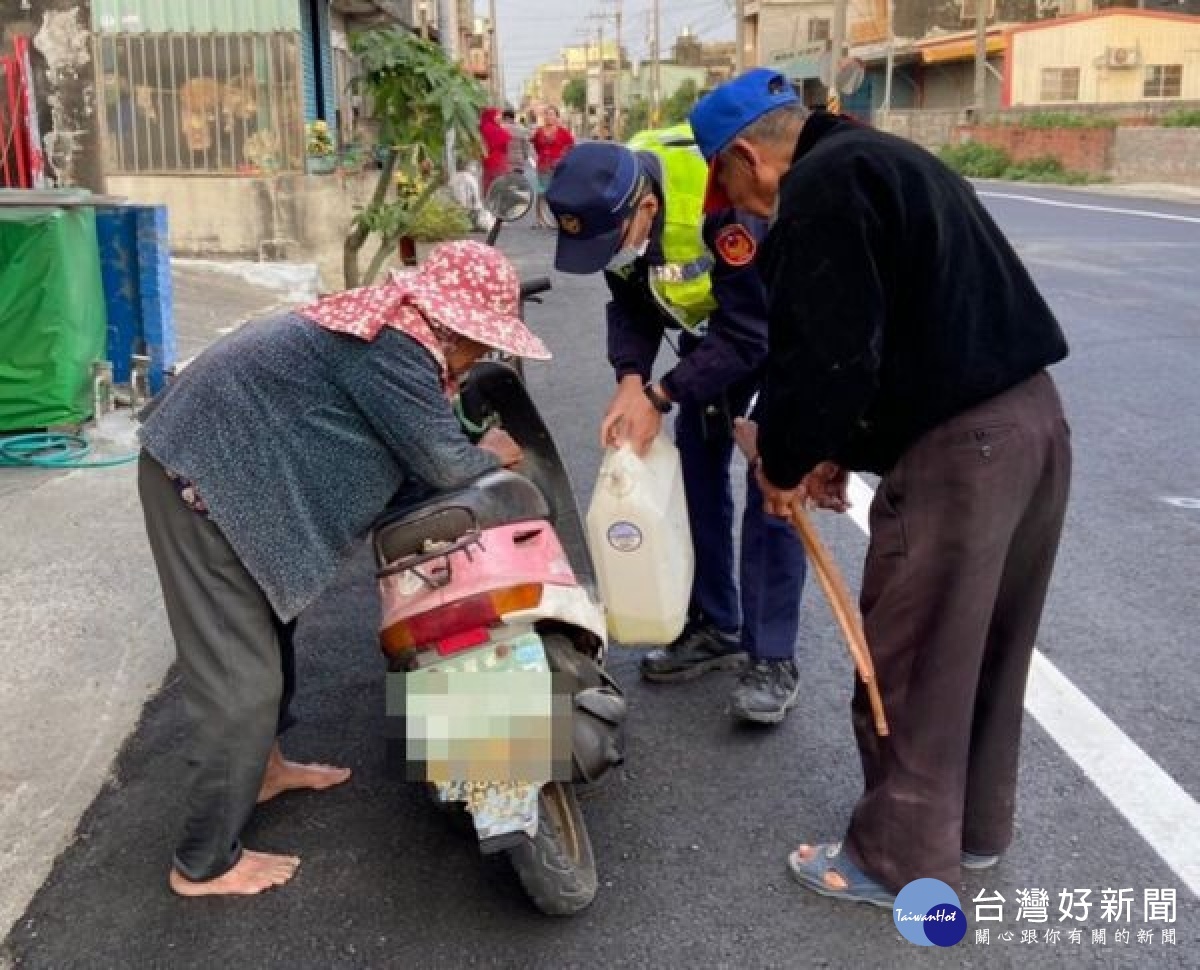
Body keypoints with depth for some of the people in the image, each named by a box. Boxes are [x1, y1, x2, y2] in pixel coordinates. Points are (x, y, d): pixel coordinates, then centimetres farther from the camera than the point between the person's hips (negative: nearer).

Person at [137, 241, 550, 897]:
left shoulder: (389, 323, 11)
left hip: (213, 460, 11)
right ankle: (204, 864, 9)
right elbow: (443, 462, -15)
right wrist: (492, 455, 3)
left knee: (266, 628, 25)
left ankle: (260, 766, 45)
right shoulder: (396, 346, -20)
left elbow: (407, 453, 17)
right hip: (207, 478, -11)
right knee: (242, 677, -5)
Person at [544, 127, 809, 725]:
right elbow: (630, 303, -4)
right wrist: (630, 379, -21)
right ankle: (716, 628, 21)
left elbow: (749, 333, -33)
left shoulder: (725, 201, -38)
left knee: (771, 490, -11)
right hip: (712, 324, 7)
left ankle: (773, 660, -2)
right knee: (695, 469, 6)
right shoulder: (611, 204, -17)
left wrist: (660, 397, -29)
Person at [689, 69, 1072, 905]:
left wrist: (785, 464, -1)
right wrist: (841, 451, 16)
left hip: (955, 448, -10)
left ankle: (900, 860, 19)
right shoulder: (884, 162, 21)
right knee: (986, 648, 21)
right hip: (1034, 416, 10)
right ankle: (976, 826, 37)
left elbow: (826, 352, -17)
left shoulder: (821, 188, -10)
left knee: (911, 663, 4)